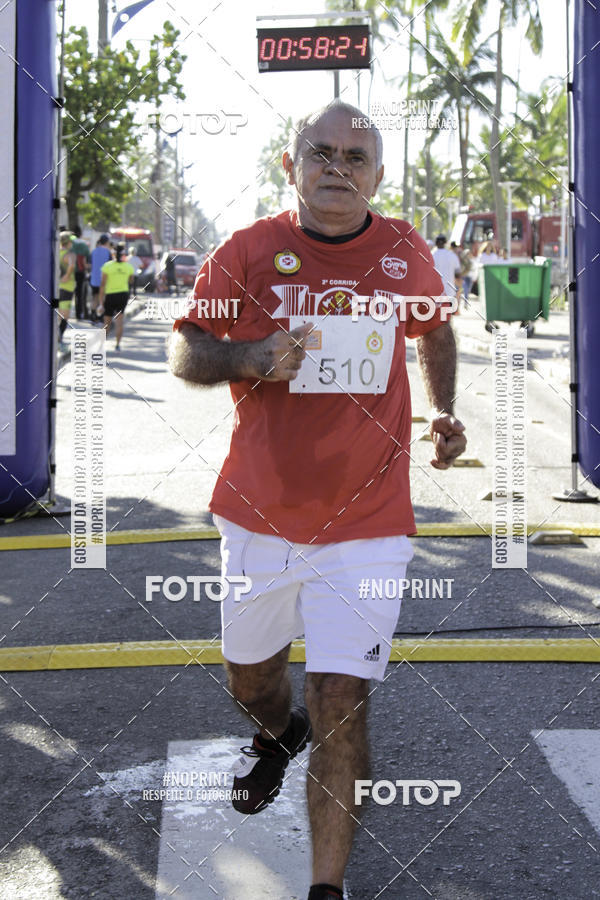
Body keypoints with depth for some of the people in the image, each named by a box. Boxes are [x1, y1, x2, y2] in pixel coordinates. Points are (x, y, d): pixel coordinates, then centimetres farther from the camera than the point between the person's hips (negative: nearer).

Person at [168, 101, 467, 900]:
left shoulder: (406, 253, -1)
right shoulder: (248, 251, -5)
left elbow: (435, 329, 19)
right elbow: (183, 350, 0)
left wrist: (443, 414, 4)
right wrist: (249, 358, -20)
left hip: (366, 524, -2)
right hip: (259, 512, 2)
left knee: (341, 700, -11)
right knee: (248, 676, 21)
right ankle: (280, 734, 58)